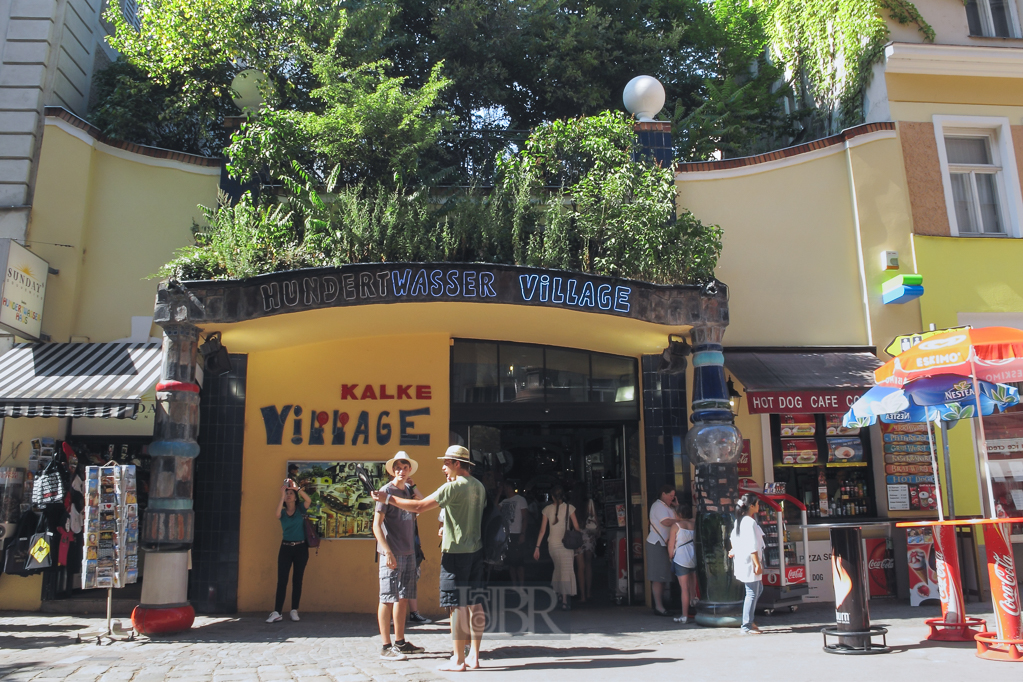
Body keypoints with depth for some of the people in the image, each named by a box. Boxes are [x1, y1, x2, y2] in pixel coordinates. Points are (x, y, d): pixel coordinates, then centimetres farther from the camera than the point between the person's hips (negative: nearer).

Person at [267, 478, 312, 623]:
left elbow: (308, 500, -19)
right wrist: (282, 495, -26)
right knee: (281, 580, -4)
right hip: (285, 547, 1)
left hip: (301, 547, -1)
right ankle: (277, 613, -5)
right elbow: (277, 514, -20)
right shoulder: (283, 511, 4)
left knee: (297, 580, 4)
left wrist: (297, 488, -27)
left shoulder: (300, 508, 2)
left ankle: (294, 610, 10)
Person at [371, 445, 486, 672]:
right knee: (474, 604, 10)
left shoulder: (454, 486, -15)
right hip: (476, 551, 8)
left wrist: (388, 498, -9)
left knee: (458, 607, -2)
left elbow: (419, 507, -17)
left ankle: (458, 660, 3)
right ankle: (474, 657, 16)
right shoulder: (479, 486, 9)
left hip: (456, 552, -8)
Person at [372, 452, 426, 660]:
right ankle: (386, 647, 3)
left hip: (408, 553, 8)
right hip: (392, 554, -8)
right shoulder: (387, 490, -10)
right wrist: (388, 552, -21)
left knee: (403, 598, 13)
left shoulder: (408, 491, 11)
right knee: (388, 599, -2)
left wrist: (412, 486, 9)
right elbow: (376, 524, -14)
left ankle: (400, 642, 23)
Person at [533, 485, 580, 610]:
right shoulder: (569, 508, -4)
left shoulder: (547, 509, 1)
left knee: (558, 568, 22)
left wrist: (537, 547, 3)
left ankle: (559, 594, 31)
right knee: (566, 571, -1)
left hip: (552, 543, 3)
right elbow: (577, 527, -3)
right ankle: (564, 601, -8)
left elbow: (542, 530, 0)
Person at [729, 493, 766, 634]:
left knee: (758, 588, 20)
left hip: (742, 560, 10)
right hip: (749, 562, -10)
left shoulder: (739, 520, 10)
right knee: (752, 593, -3)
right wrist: (757, 564, -19)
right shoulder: (750, 522, -19)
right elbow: (752, 546, -22)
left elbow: (734, 538, 21)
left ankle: (748, 619, 23)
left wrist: (733, 551, 32)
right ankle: (747, 626, 2)